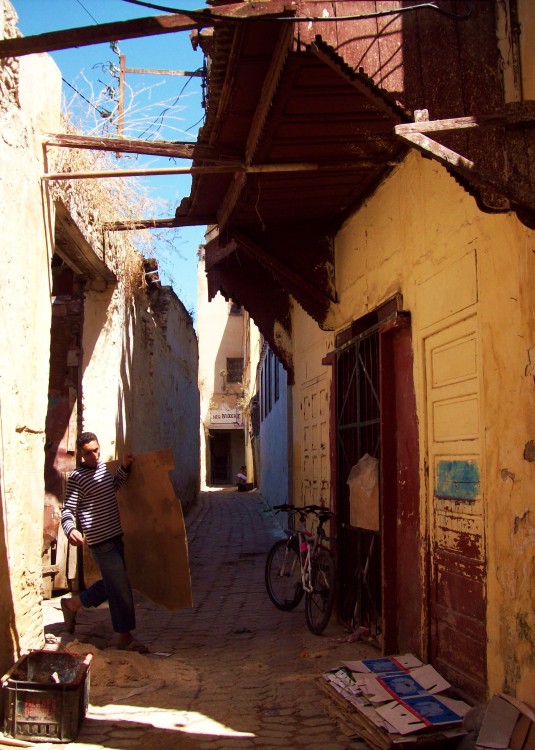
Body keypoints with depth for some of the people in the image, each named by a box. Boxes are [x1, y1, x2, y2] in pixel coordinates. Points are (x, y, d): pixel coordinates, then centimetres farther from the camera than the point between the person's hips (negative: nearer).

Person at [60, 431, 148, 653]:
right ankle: (125, 638, 6)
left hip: (115, 535, 9)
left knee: (112, 583, 18)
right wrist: (71, 530, -36)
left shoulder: (102, 467, 9)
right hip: (100, 540, -8)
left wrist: (124, 467, 13)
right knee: (120, 588, -5)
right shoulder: (77, 478, -14)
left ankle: (72, 603, 34)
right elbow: (67, 510, -16)